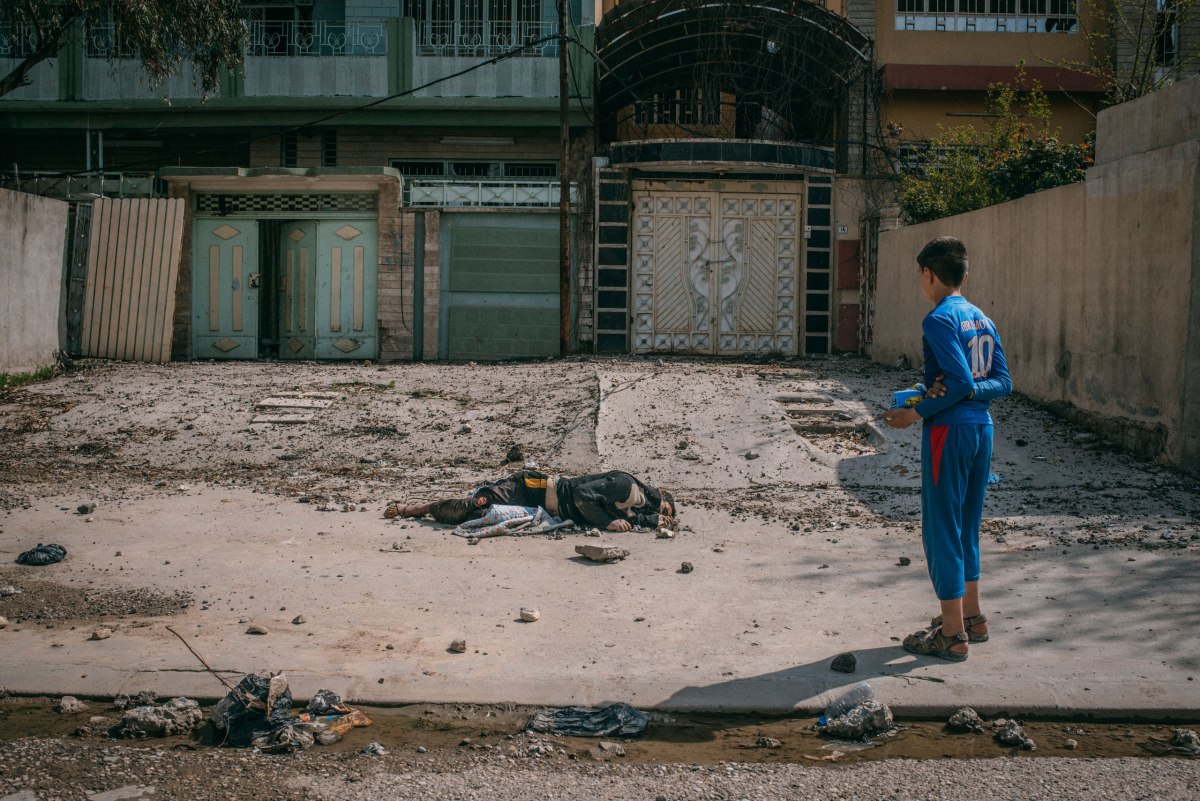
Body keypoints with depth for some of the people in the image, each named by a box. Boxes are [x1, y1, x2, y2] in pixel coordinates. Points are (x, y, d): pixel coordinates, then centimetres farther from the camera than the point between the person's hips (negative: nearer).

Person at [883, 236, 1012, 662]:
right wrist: (963, 388, -6)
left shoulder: (939, 320, -13)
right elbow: (1003, 381, 7)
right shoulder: (982, 320, 12)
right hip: (981, 428, 9)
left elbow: (962, 382, -22)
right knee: (966, 526, 19)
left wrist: (916, 413, -14)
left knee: (941, 528, -1)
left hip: (949, 431, -8)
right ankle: (972, 616, 29)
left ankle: (952, 634, 3)